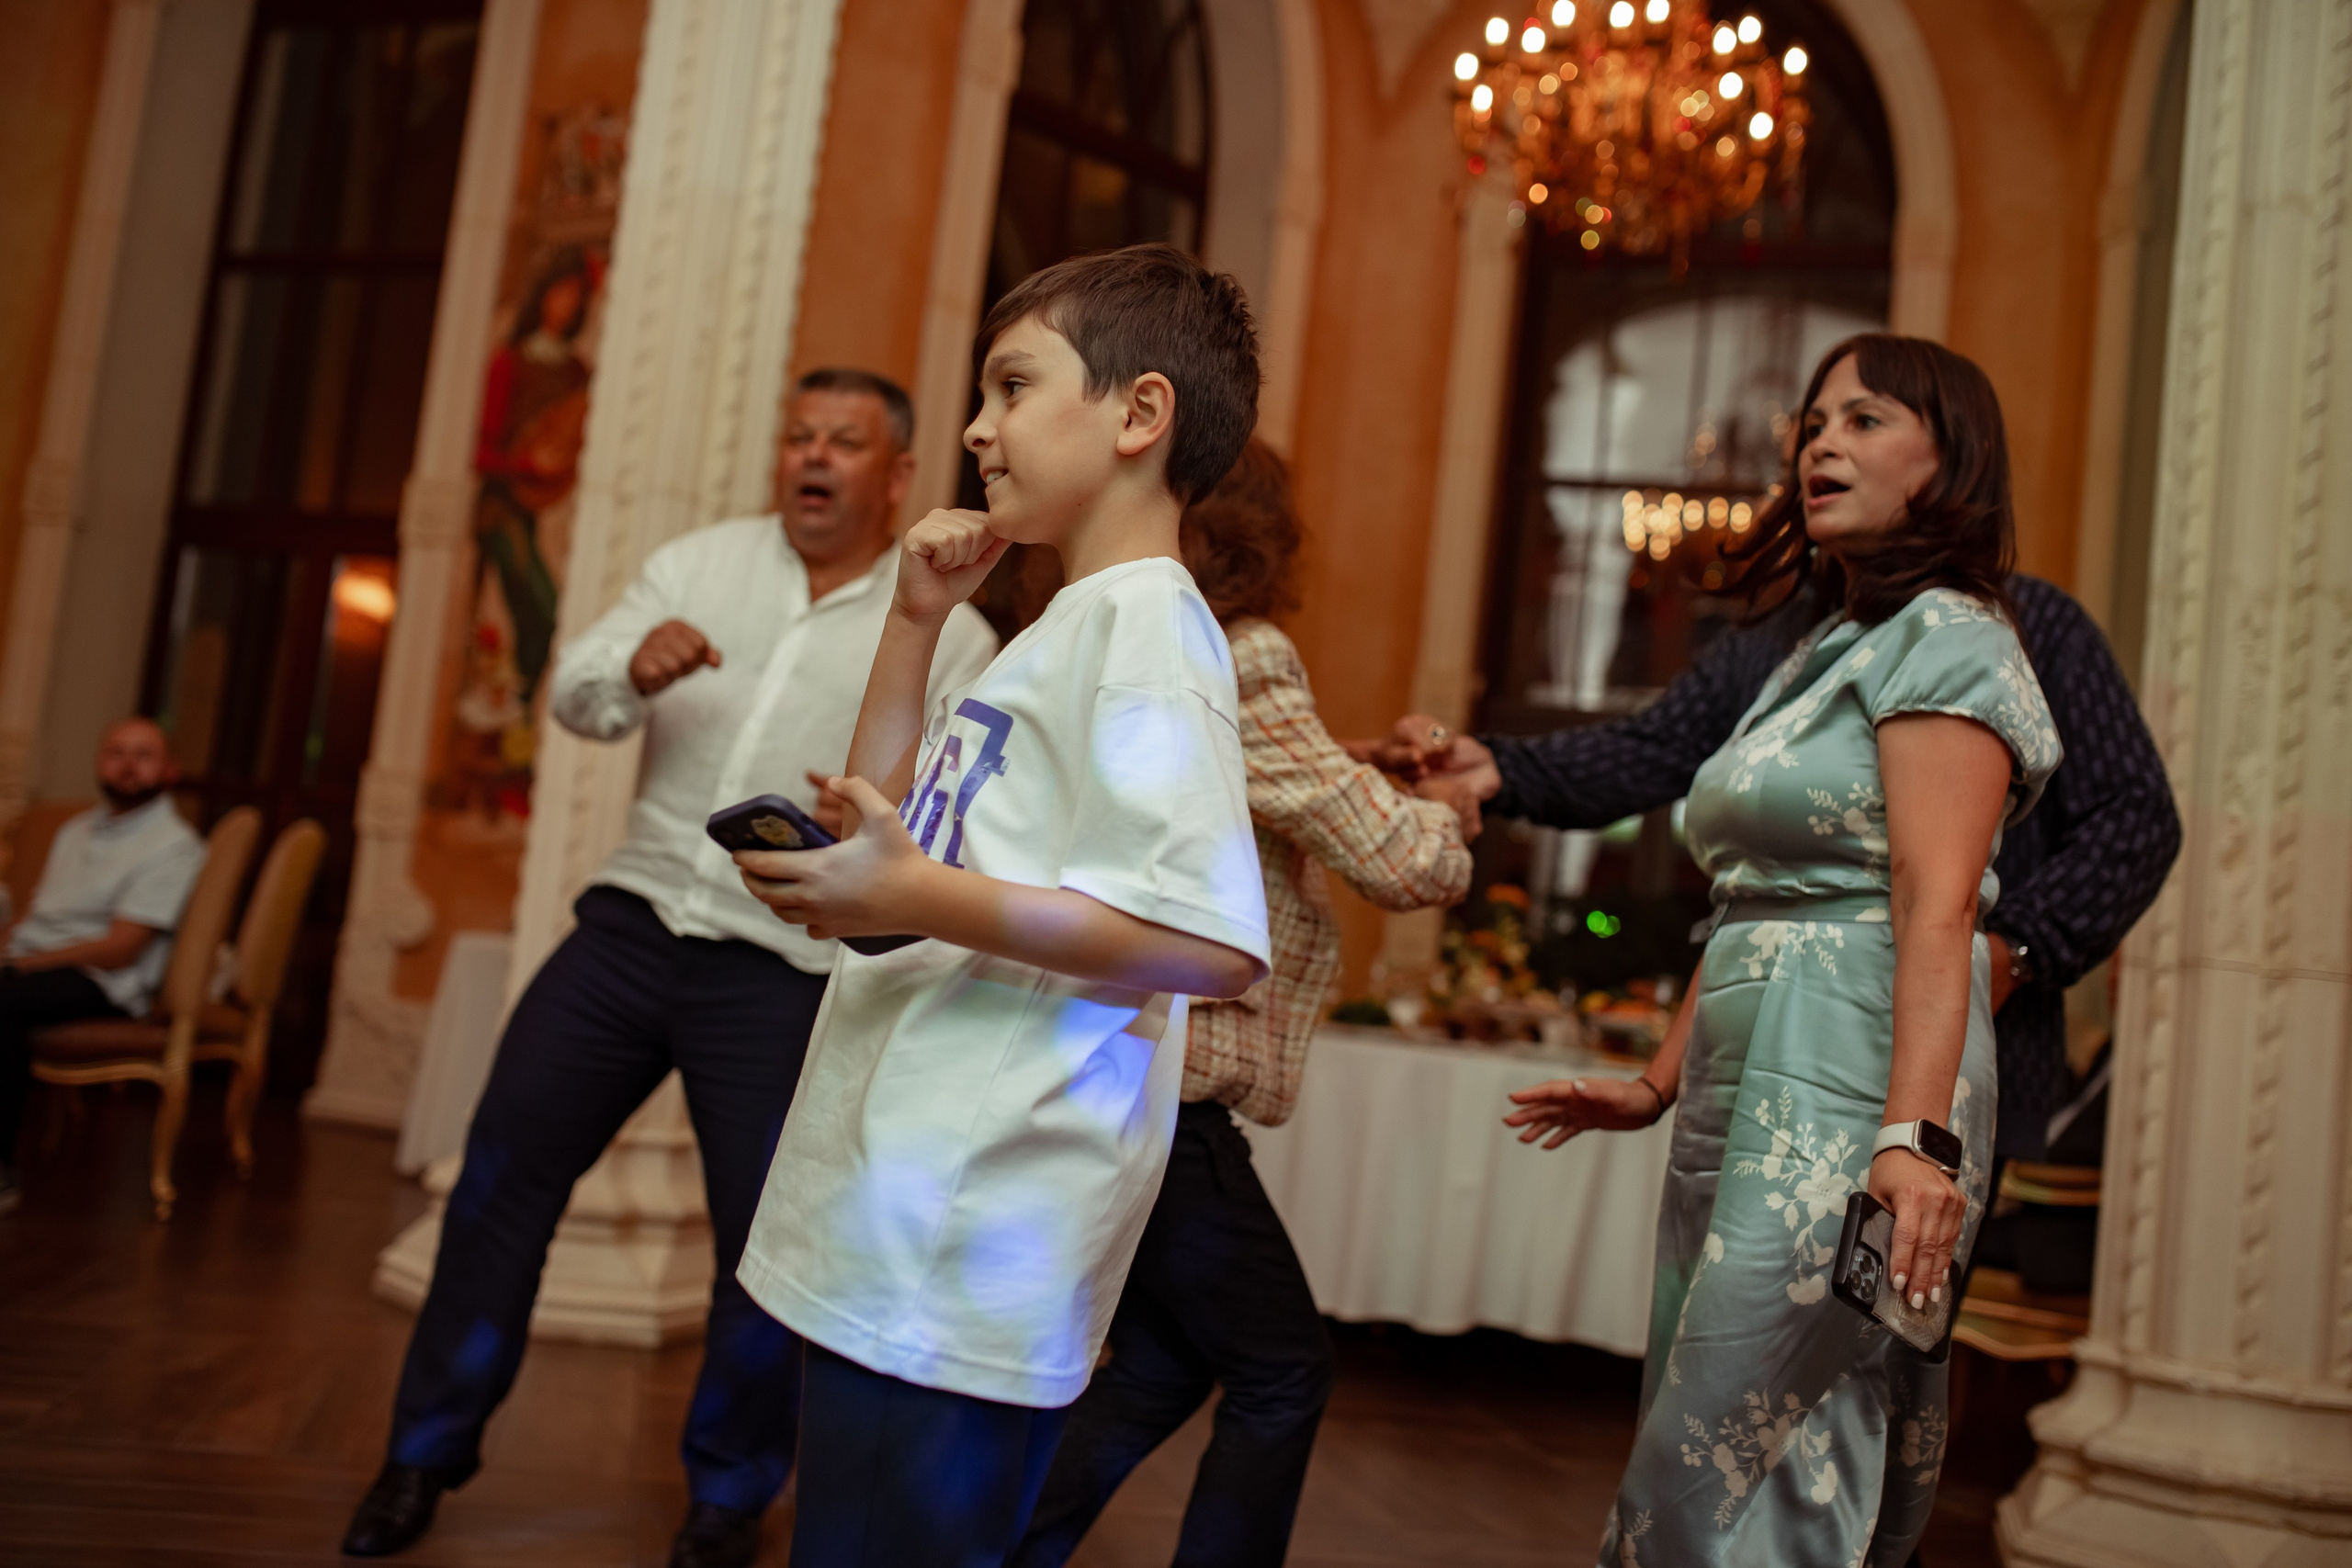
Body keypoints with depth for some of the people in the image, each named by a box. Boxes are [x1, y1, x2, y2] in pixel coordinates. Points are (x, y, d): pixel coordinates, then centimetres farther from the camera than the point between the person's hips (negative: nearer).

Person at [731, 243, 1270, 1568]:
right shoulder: (1065, 633, 18)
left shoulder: (1145, 625, -14)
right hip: (897, 1232, 10)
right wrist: (917, 620, 17)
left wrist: (925, 899, -26)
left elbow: (1216, 946, -26)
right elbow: (897, 821, 27)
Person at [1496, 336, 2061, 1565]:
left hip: (1843, 1106, -9)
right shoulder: (1820, 653, 22)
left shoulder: (1946, 640, -5)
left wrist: (1914, 1134, -28)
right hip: (1745, 1102, 9)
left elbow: (1935, 912, -18)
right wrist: (1660, 1085, 21)